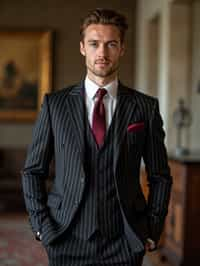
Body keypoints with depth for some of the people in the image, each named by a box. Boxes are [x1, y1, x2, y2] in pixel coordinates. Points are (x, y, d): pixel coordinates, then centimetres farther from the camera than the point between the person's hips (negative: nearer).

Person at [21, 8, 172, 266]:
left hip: (125, 244, 0)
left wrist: (152, 231, 1)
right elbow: (32, 172, 5)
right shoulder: (55, 104, 1)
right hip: (67, 242, 0)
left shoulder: (146, 107, 1)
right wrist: (41, 226, -2)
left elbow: (160, 176, 7)